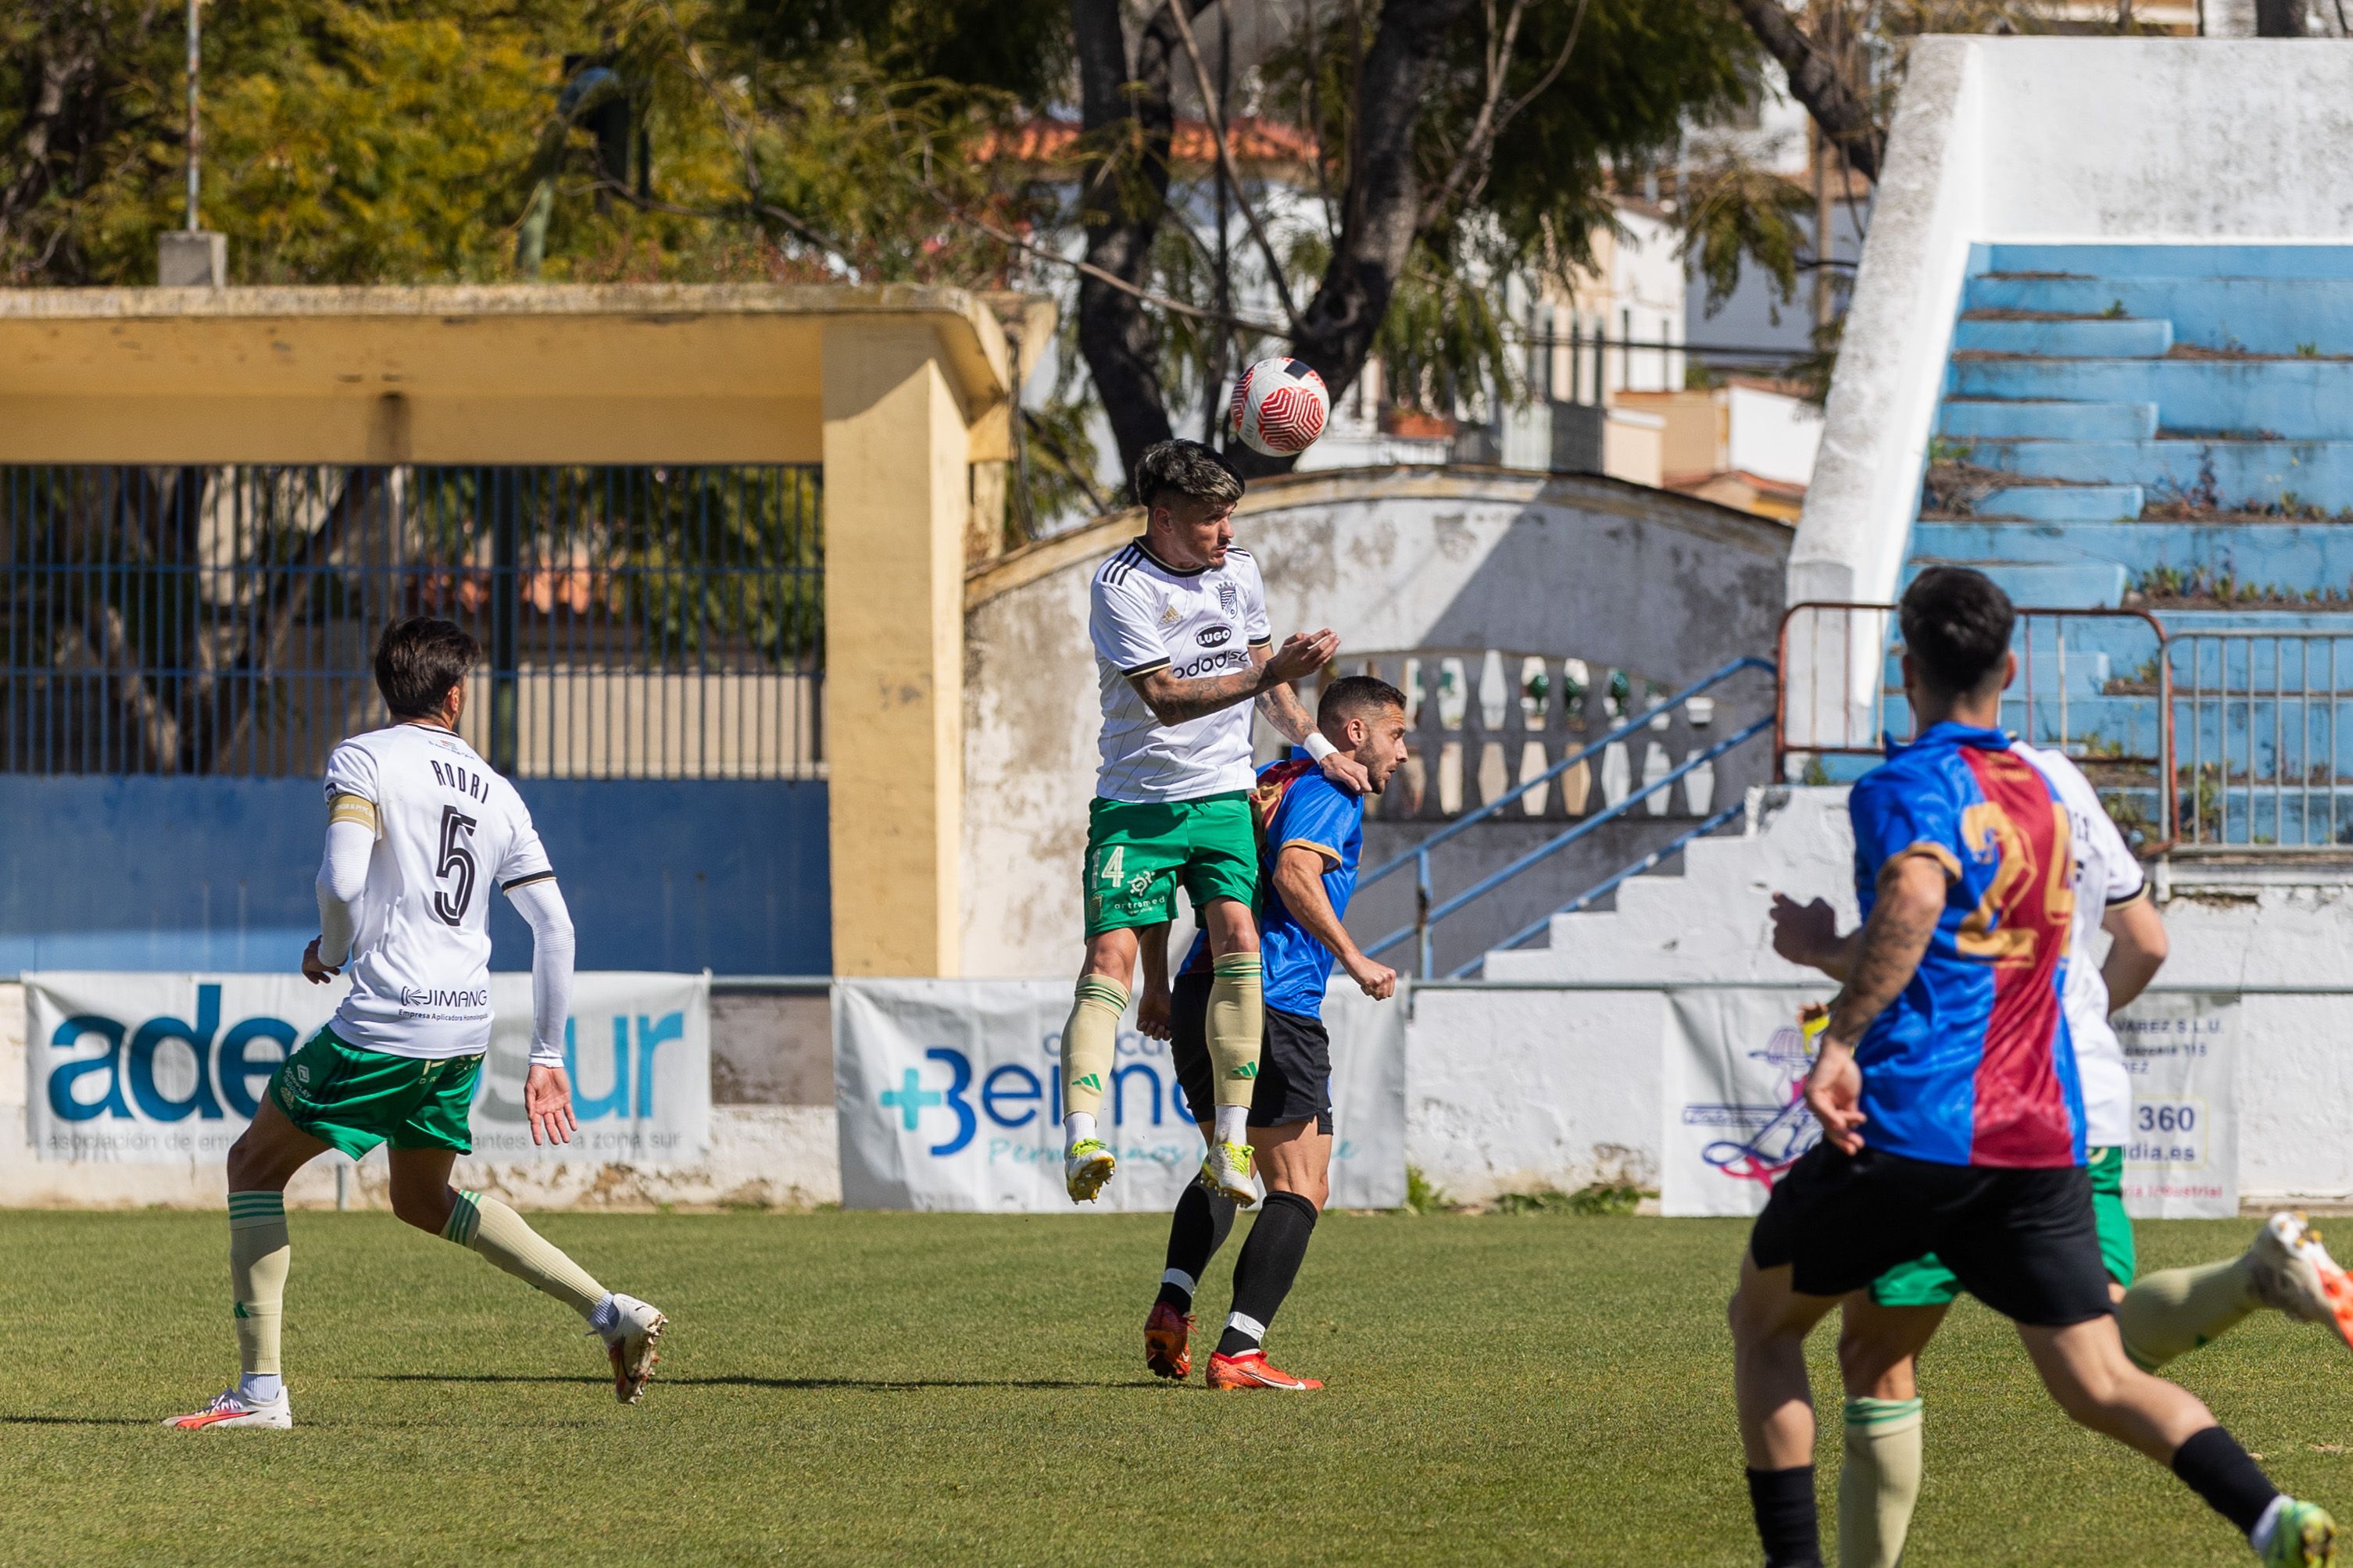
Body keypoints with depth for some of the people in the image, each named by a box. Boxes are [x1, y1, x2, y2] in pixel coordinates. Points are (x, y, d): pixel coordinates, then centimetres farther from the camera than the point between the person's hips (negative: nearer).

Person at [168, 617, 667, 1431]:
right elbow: (554, 927, 11)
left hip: (385, 1021, -6)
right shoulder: (497, 793, 14)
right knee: (422, 1198, 27)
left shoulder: (363, 759, -3)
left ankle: (261, 1388, 0)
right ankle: (608, 1310, 17)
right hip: (466, 1029, 6)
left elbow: (342, 880, -19)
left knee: (254, 1164, 9)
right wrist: (547, 1058, 16)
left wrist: (329, 952, 2)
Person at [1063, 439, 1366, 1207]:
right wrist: (1270, 672, -26)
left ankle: (1230, 1144, -17)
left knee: (1237, 938, -17)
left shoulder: (1239, 570, 7)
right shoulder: (1121, 587, -13)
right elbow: (1166, 699, -21)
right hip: (1135, 801, -4)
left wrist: (1317, 748, 17)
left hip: (1222, 796, 4)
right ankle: (1082, 1137, -24)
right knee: (1110, 956, -16)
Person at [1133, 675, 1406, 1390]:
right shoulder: (1331, 792, -3)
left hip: (1199, 997, 9)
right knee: (1301, 1188, -5)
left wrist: (1156, 986, 21)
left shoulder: (1264, 784, 23)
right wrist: (1355, 962, -20)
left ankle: (1170, 1307, 10)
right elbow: (1294, 874, -23)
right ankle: (1238, 1352, -16)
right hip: (1273, 1008, -9)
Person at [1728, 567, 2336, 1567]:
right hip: (2043, 1140, 6)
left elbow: (1916, 894, -30)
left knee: (1763, 1320, 16)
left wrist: (1841, 1042, -28)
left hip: (1914, 1125, -6)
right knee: (2099, 1384, 2)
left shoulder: (1907, 787, -6)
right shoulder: (2041, 793, 18)